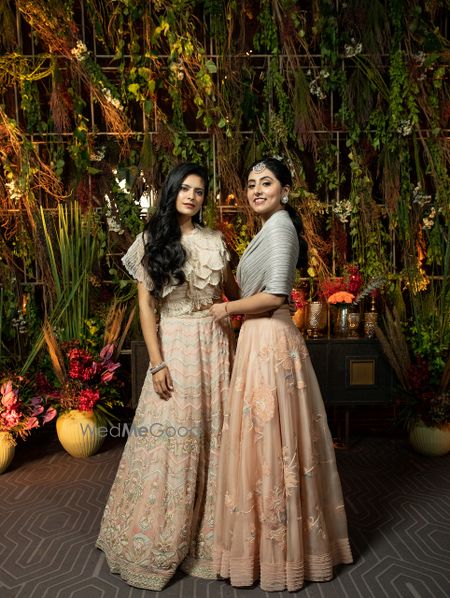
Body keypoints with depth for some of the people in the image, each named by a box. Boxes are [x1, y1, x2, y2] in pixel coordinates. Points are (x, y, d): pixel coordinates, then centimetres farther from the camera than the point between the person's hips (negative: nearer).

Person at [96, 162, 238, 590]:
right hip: (174, 345, -3)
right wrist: (157, 363, -9)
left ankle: (209, 533, 28)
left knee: (214, 436, 9)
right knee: (172, 439, 2)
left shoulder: (214, 241, 8)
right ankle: (161, 540, 23)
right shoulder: (151, 241, 0)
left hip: (214, 343, 3)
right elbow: (145, 305, -3)